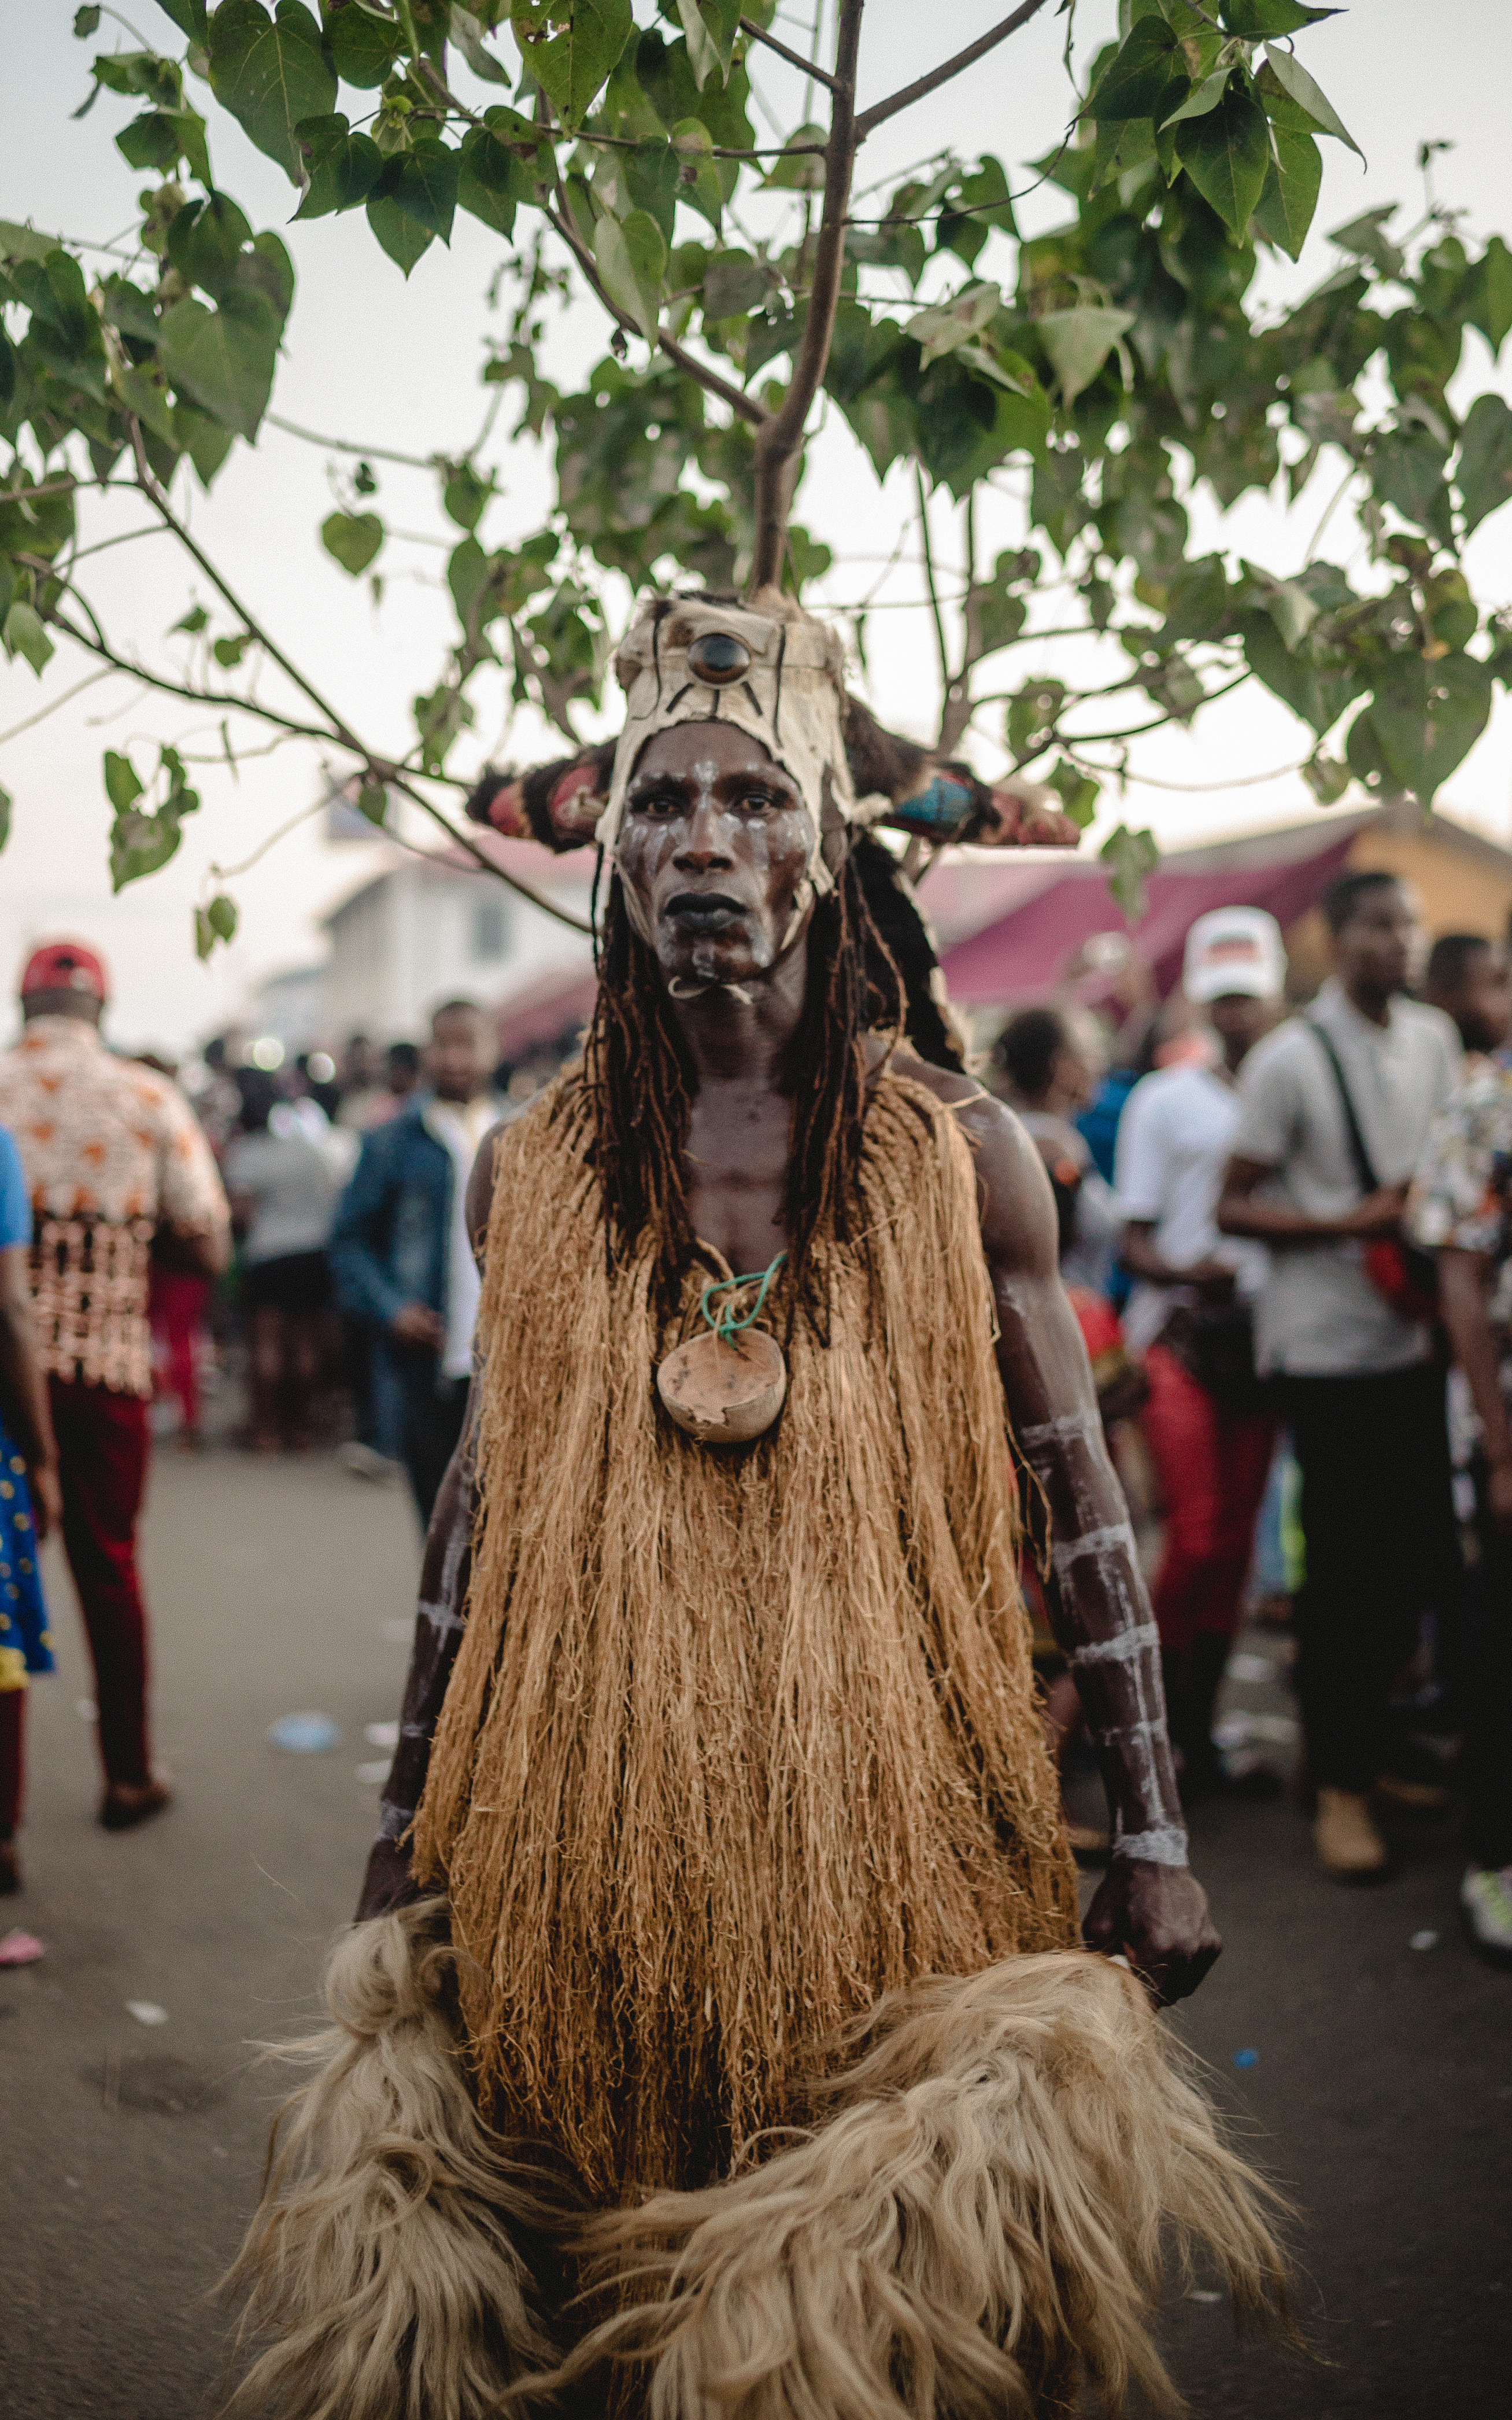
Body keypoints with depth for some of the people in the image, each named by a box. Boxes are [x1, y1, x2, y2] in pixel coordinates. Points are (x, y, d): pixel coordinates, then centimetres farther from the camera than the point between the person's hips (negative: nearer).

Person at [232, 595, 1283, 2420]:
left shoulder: (963, 1154, -4)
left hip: (888, 1840, -1)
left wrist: (1154, 1843, -2)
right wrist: (408, 1829, 11)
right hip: (587, 1848, 2)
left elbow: (1081, 1502, -1)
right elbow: (483, 1506, 9)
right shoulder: (530, 1170, 1)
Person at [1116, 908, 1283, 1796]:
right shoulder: (1166, 1099, 1)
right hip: (1180, 1332, -3)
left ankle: (1198, 1723, 18)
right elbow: (1134, 1240, -2)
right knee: (1197, 1536, -11)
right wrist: (1186, 1271, -20)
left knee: (1237, 1539, 7)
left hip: (1262, 1331, 4)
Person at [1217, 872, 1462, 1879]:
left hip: (1415, 1335, 6)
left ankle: (1373, 1747, 29)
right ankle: (1339, 1785, 13)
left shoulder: (1434, 1037, 8)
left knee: (1422, 1552, 10)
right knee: (1345, 1565, -1)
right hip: (1331, 1343, -6)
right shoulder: (1290, 1060, -10)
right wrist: (1355, 1222, -18)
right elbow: (1234, 1206, -9)